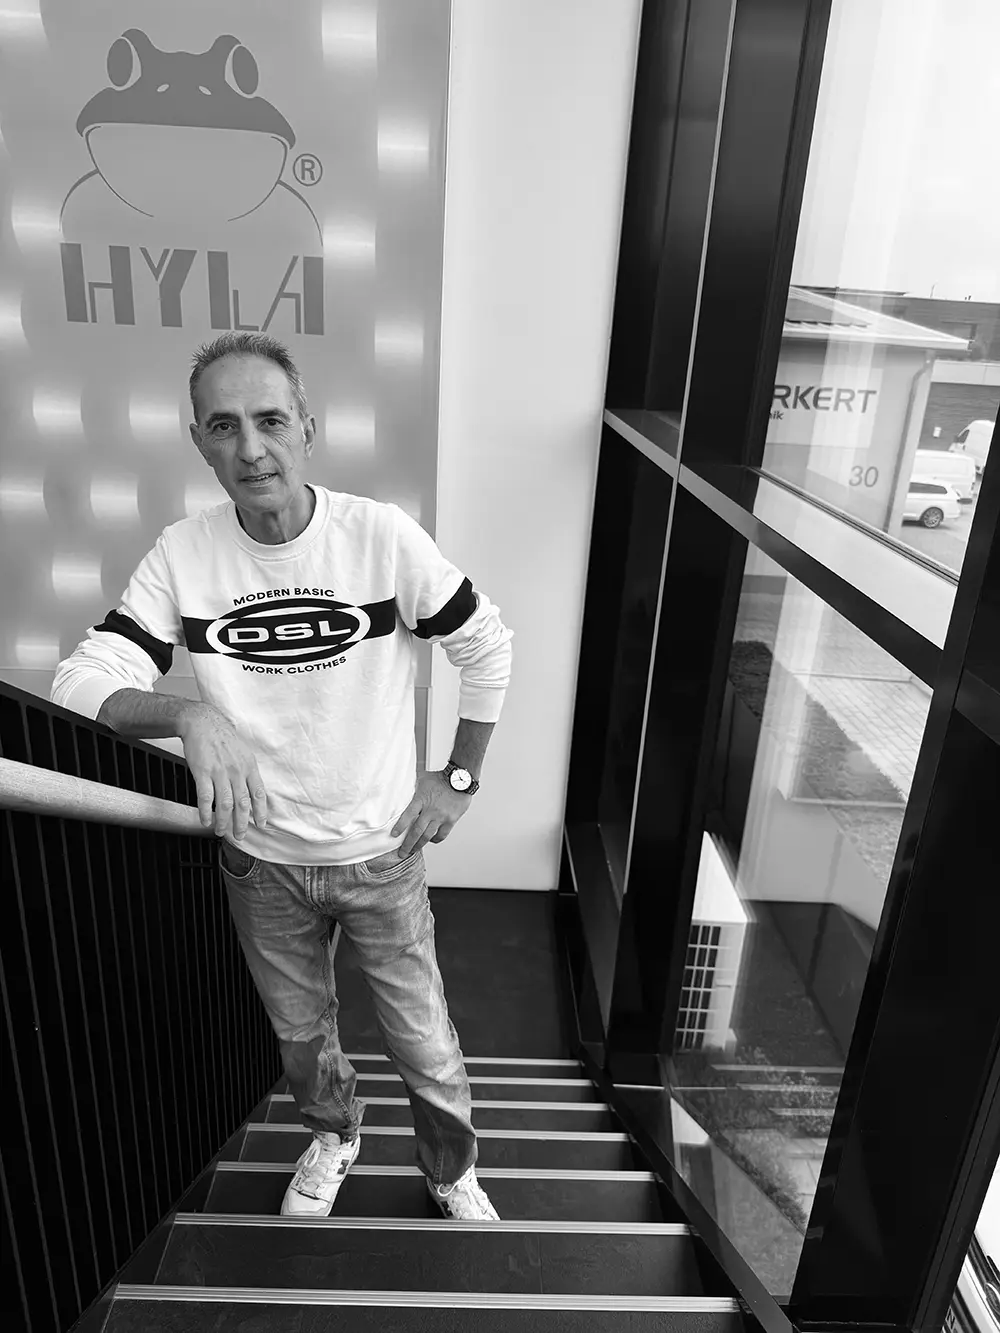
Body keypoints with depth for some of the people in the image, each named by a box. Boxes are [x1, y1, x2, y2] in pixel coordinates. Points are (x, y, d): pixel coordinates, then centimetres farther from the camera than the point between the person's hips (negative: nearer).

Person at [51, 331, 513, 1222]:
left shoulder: (382, 536, -18)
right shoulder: (182, 556, -13)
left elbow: (489, 649, -7)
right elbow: (81, 685, -16)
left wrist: (460, 779, -5)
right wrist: (189, 716, -35)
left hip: (380, 852, -2)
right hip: (261, 861, 2)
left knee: (423, 1039, 15)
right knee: (300, 1032, 25)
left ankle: (453, 1169, 46)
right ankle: (334, 1133, 57)